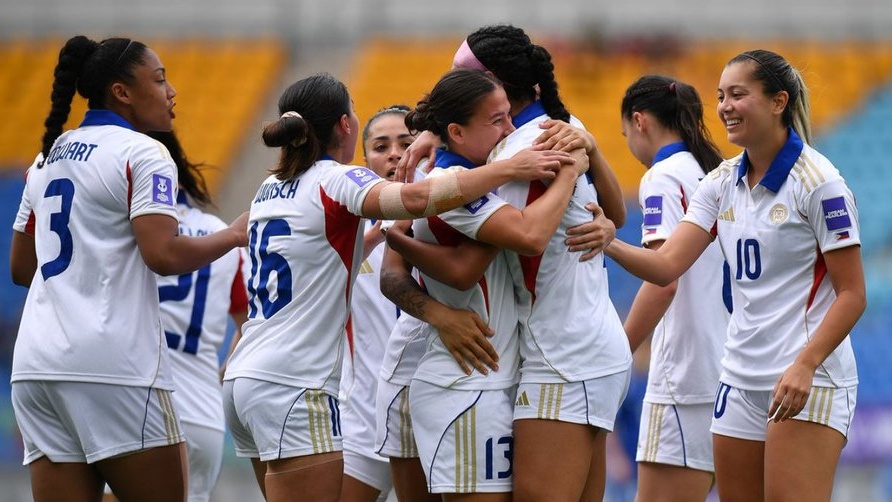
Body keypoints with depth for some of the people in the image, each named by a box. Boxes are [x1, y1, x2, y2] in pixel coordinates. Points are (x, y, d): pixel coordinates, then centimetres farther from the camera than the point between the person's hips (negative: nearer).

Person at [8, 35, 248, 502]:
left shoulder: (49, 157, 19)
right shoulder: (141, 152, -4)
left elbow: (21, 267, 24)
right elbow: (164, 254, -15)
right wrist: (234, 235, 0)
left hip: (36, 365, 7)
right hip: (112, 367, -7)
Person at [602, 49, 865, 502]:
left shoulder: (818, 182, -10)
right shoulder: (722, 183, 10)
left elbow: (852, 294, -11)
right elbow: (667, 265, 0)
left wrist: (805, 365, -23)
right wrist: (611, 245, -19)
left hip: (808, 380, -7)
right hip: (740, 380, 7)